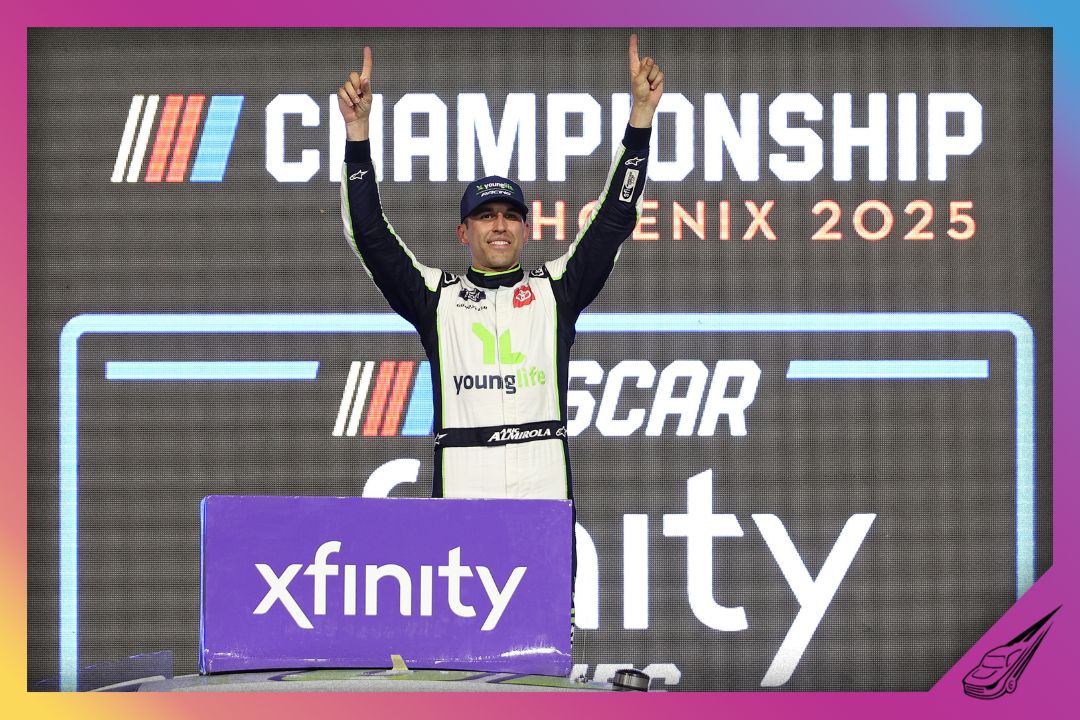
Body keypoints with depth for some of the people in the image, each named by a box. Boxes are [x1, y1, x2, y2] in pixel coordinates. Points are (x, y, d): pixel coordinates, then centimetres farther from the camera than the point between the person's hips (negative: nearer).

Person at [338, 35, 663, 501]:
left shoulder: (555, 289, 15)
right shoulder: (436, 296, 14)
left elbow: (615, 218, 9)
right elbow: (369, 233, 5)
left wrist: (641, 114, 0)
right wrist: (357, 130, -4)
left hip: (546, 487, 1)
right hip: (461, 491, -1)